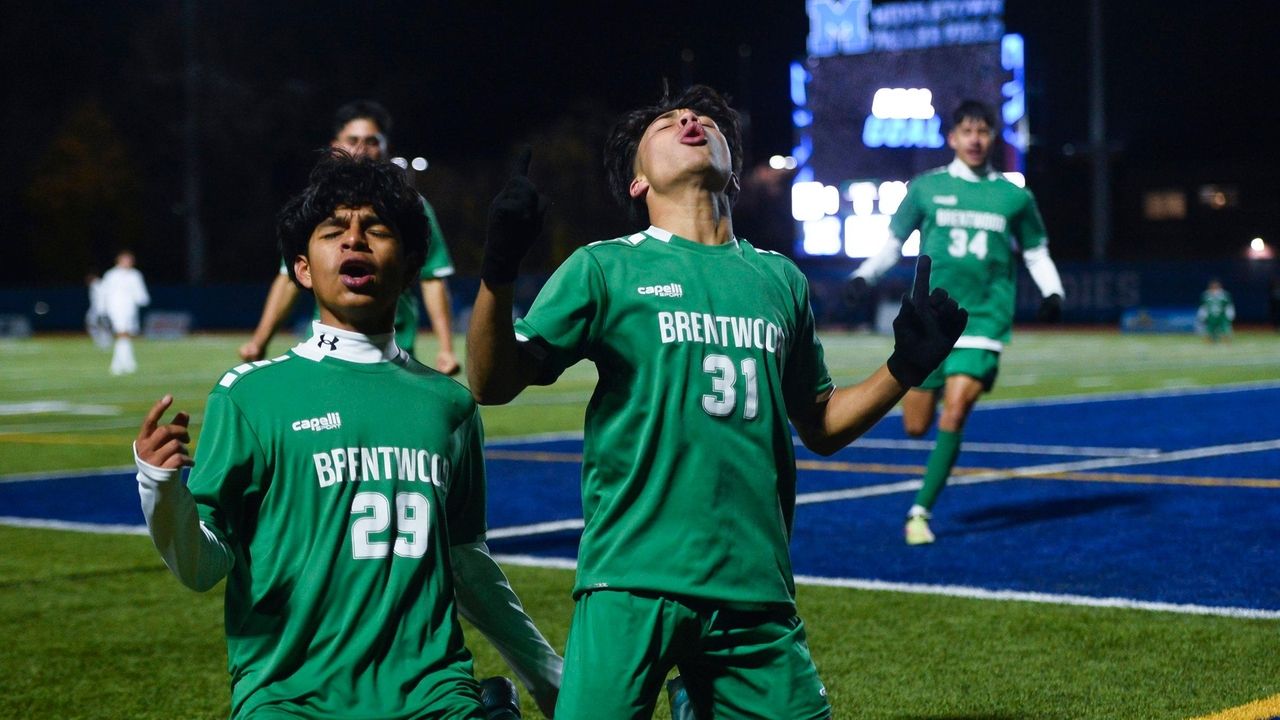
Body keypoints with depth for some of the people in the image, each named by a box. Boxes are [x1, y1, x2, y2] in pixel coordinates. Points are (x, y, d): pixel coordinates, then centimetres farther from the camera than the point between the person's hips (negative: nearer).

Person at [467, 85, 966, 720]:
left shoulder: (779, 279, 15)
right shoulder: (606, 267, 4)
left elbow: (821, 425, 22)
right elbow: (493, 385, -2)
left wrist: (906, 366, 8)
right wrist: (498, 271, -17)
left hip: (755, 582, 4)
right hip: (634, 580, -3)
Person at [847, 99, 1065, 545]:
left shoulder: (1014, 197, 7)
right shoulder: (926, 188, 5)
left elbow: (1037, 253, 18)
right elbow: (894, 241, 13)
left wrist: (1053, 293, 1)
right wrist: (863, 276, -3)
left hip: (983, 321, -1)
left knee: (956, 409, -20)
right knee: (916, 427, 1)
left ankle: (921, 511, -11)